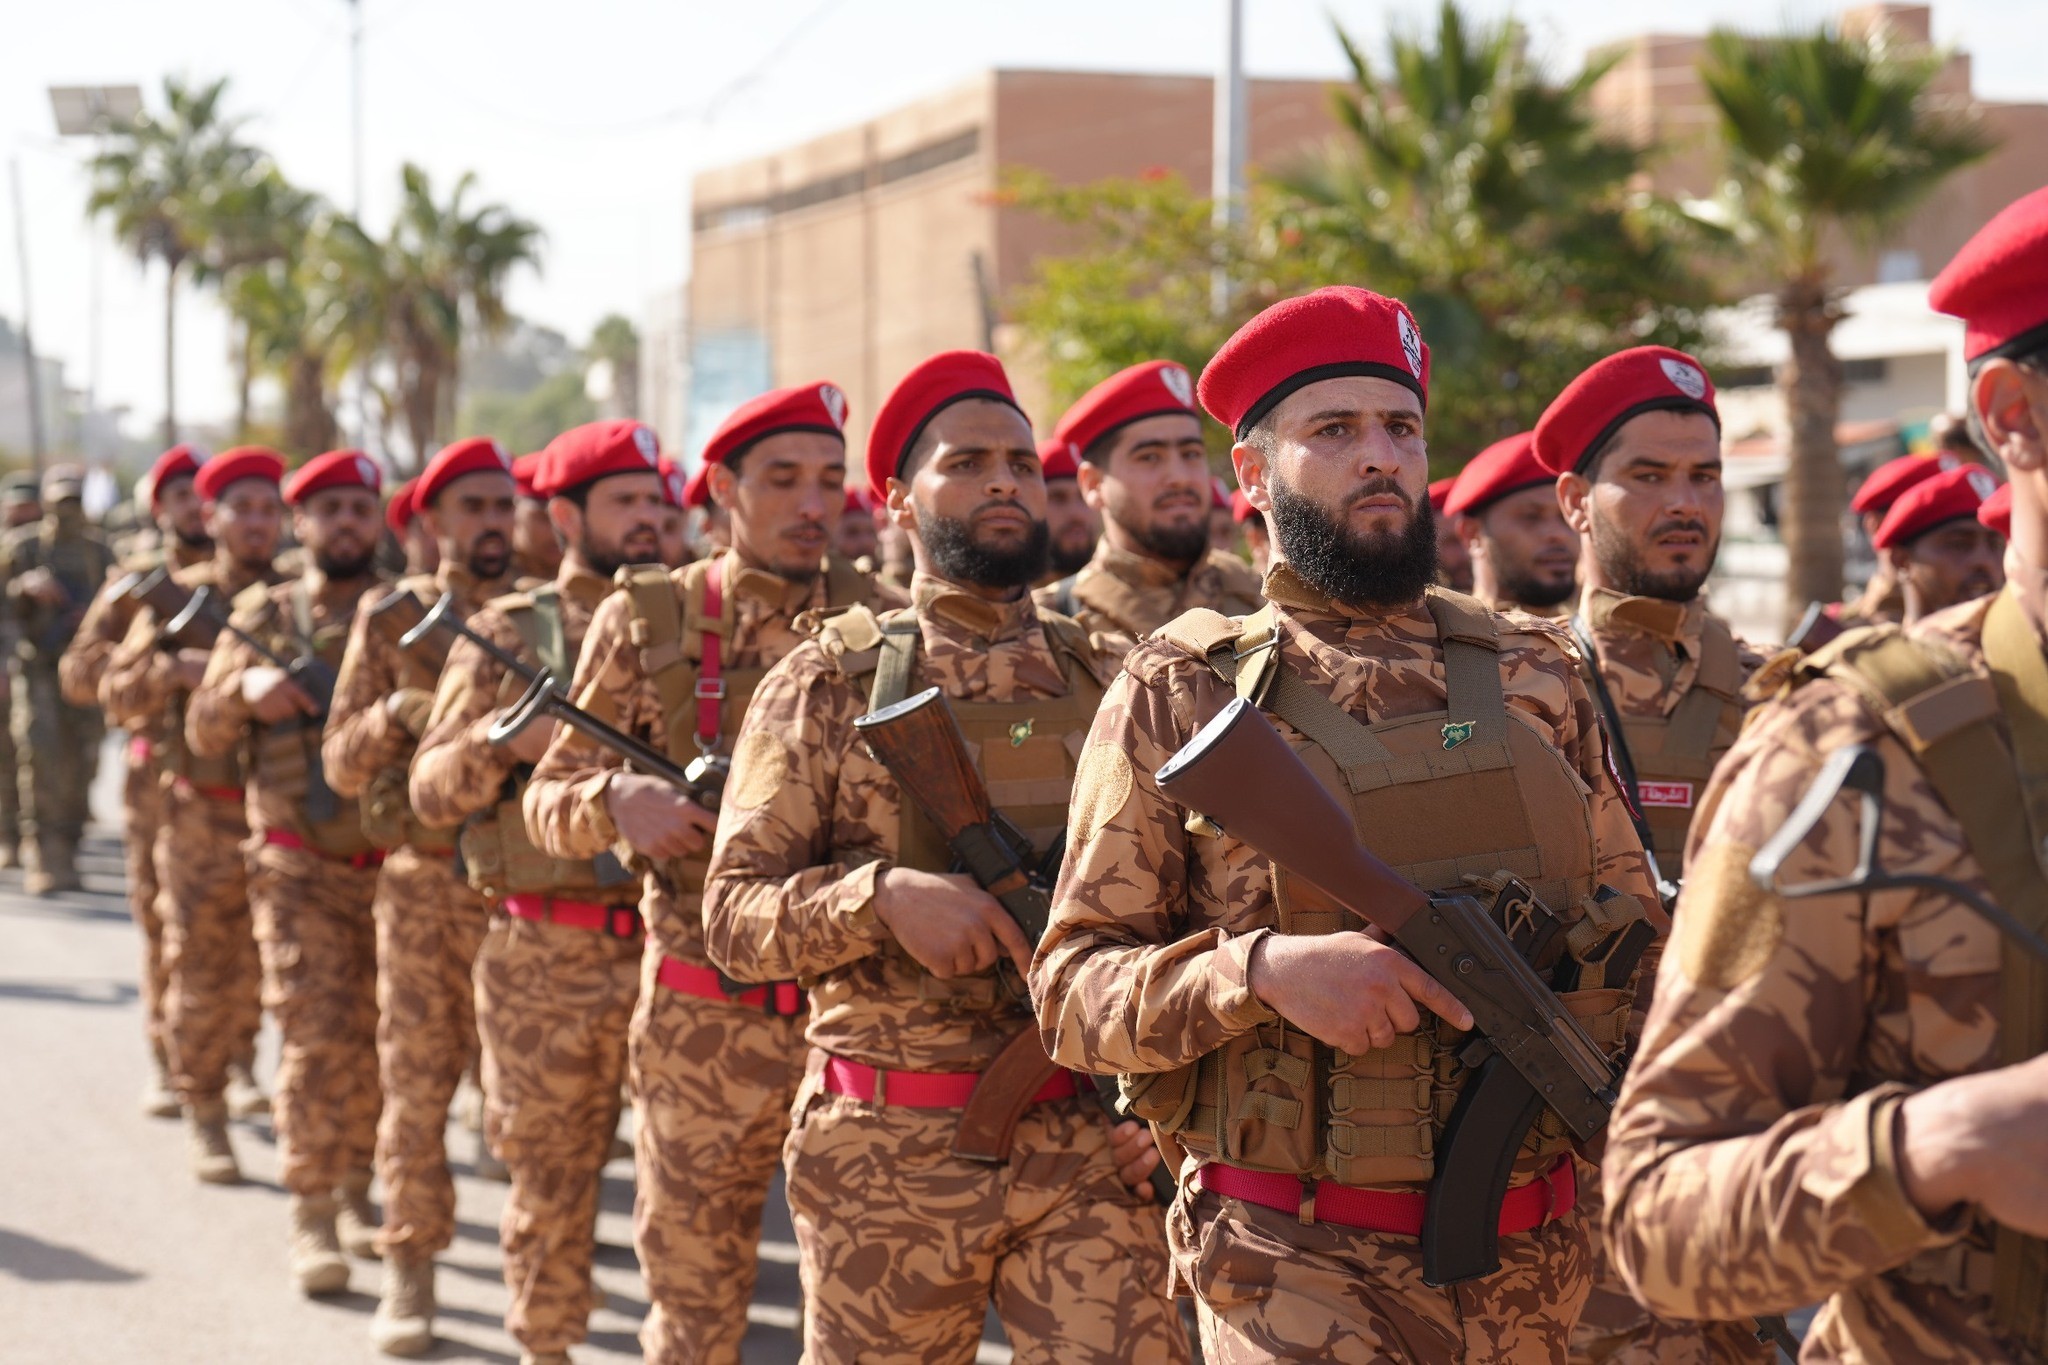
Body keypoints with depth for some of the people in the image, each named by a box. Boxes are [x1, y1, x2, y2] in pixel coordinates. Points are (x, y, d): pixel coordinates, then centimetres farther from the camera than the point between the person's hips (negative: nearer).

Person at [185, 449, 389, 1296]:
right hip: (302, 868, -2)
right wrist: (245, 689, -14)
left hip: (400, 864, 2)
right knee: (317, 1039, -8)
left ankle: (357, 1189, 24)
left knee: (384, 1038, 8)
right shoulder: (262, 618, 6)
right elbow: (202, 735, 6)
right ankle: (312, 1216, -2)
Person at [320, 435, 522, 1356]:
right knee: (417, 1080, 2)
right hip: (424, 881, 0)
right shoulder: (393, 615, 4)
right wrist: (393, 715, -16)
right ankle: (409, 1270, 9)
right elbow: (340, 762, 3)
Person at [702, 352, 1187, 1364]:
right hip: (889, 1157, -2)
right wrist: (882, 894, -22)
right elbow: (732, 916, -4)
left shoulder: (1105, 682, 9)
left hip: (1093, 1152, 2)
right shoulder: (827, 686, 0)